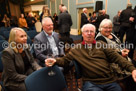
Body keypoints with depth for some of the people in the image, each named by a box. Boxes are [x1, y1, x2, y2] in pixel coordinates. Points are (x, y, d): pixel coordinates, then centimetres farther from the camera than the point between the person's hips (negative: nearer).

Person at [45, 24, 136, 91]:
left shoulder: (101, 44, 11)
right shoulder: (77, 49, 9)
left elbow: (116, 57, 4)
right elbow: (65, 60, 7)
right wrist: (55, 61, -14)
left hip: (109, 81, 3)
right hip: (91, 82, -2)